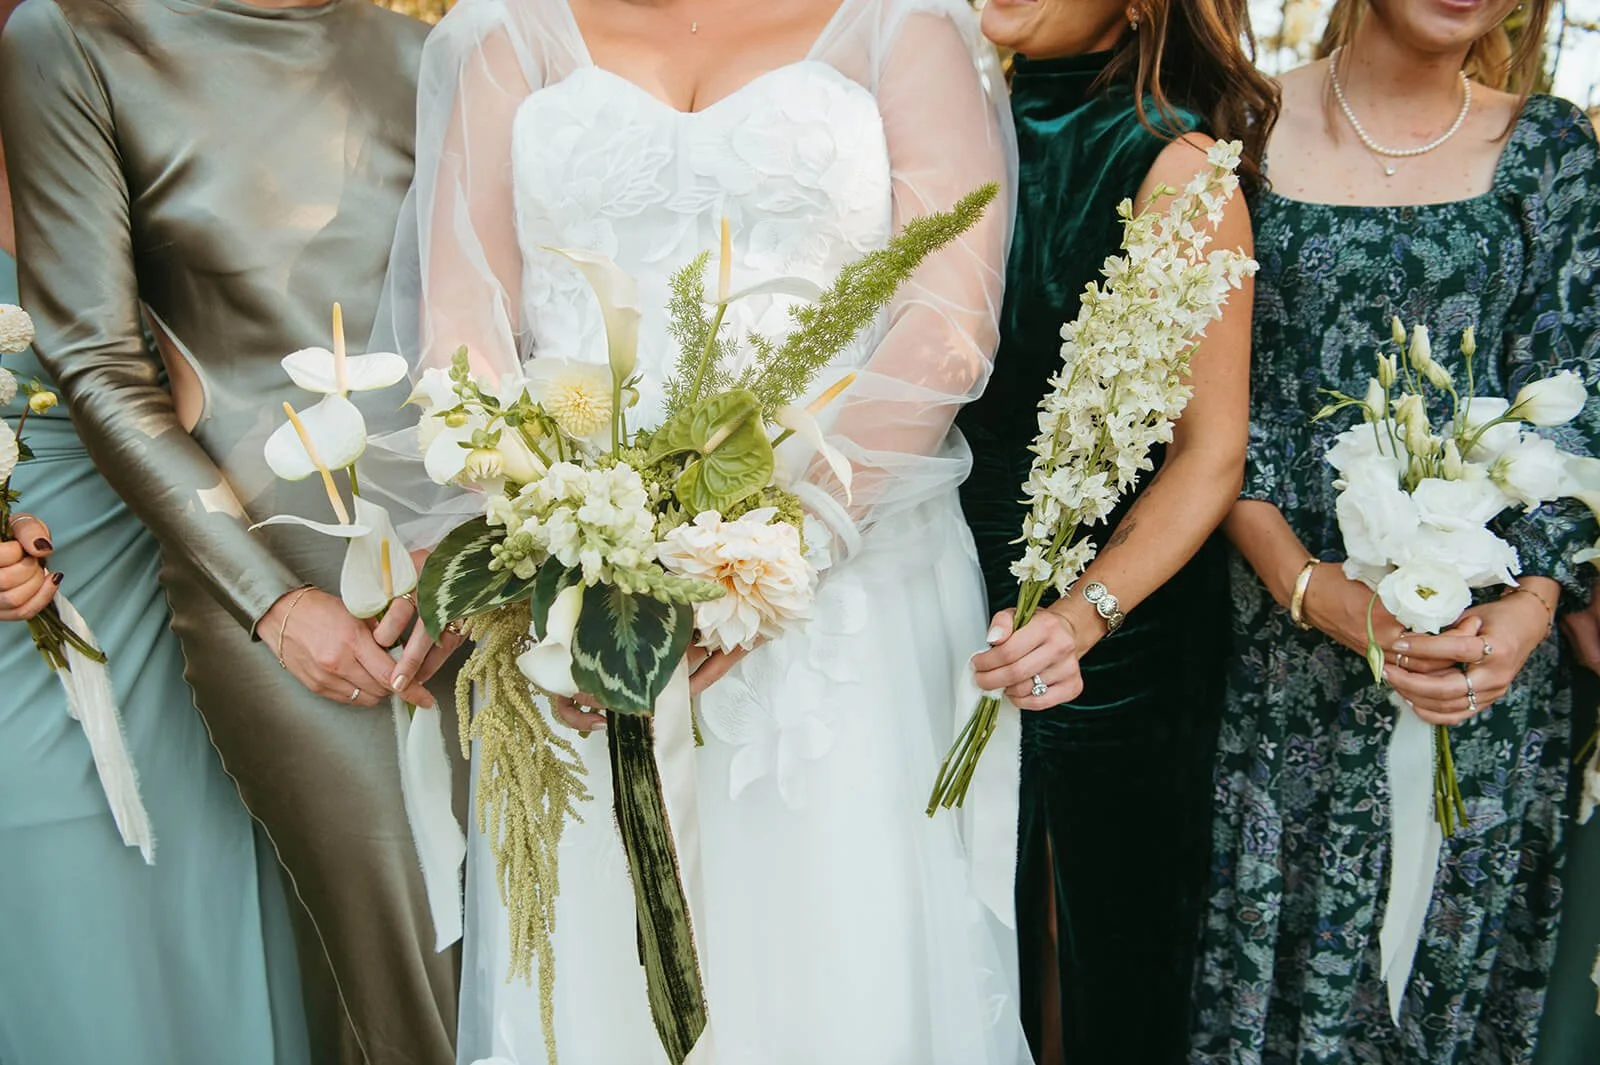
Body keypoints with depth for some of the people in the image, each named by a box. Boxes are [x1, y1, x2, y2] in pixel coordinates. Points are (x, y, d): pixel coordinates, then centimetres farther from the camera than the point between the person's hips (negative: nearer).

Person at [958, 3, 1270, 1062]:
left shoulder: (1172, 165, -16)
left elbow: (1211, 452, -16)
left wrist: (1091, 612, -30)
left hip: (1117, 629, -5)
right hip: (971, 596, 5)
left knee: (1116, 933, 14)